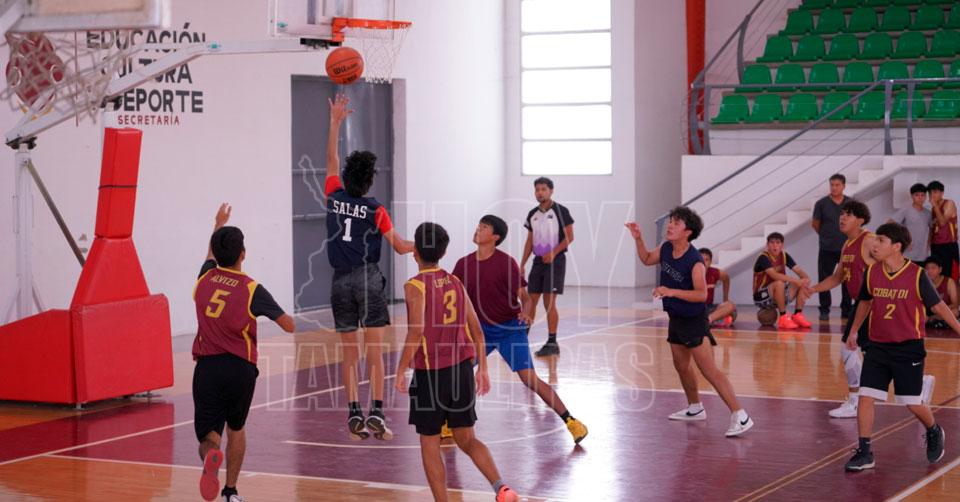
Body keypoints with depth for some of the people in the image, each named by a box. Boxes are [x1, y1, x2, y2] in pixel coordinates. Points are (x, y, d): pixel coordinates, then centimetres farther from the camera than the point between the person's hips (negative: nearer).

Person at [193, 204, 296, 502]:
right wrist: (276, 312, 16)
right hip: (240, 368, -1)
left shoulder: (206, 278, 4)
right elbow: (289, 326, -7)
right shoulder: (252, 290, -7)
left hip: (207, 366, 1)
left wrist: (218, 224, 46)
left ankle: (211, 455, -36)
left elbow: (211, 255, 29)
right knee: (236, 429, 22)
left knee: (209, 434, 0)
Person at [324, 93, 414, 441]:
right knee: (374, 351, -1)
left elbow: (331, 161, 17)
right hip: (368, 278, -3)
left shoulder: (334, 198, 3)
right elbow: (400, 247, -1)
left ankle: (354, 415, 4)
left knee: (350, 353, 7)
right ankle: (376, 414, -7)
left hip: (341, 281, 3)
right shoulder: (375, 210, -4)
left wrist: (335, 122, 22)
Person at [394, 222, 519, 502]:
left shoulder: (415, 286, -8)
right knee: (466, 439, 13)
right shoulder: (455, 283, 10)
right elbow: (477, 331, 9)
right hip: (463, 368, 6)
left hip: (431, 372, -6)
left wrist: (401, 371, -12)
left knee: (429, 444, 7)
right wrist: (482, 369, 16)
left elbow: (417, 331, -19)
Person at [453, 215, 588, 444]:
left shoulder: (506, 263, -16)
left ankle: (571, 422, -7)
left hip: (509, 329, -5)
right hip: (482, 328, 5)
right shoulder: (464, 264, -1)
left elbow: (525, 298, -15)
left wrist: (525, 313, -35)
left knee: (529, 378, -14)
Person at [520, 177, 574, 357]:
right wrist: (522, 264, 9)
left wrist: (553, 253, -20)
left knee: (549, 301, -8)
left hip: (555, 260, -6)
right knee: (531, 300, 6)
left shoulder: (560, 211, -7)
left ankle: (552, 343, -2)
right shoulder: (532, 214, 11)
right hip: (538, 261, 6)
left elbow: (569, 237, -9)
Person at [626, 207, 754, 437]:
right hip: (675, 318, 9)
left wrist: (671, 291, -35)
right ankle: (695, 409, 40)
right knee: (681, 365, 21)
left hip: (694, 321, -9)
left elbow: (702, 294, -28)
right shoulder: (665, 249, -1)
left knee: (708, 369, -13)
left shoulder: (695, 261, -24)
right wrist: (638, 239, 4)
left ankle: (739, 415, -13)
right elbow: (647, 259, 19)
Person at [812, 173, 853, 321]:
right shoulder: (821, 204, -1)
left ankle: (846, 310, 17)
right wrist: (825, 237, -1)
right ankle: (824, 310, 9)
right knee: (824, 280, -1)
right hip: (827, 249, -1)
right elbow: (816, 225, 7)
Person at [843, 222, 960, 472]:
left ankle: (934, 433, 34)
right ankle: (864, 453, 3)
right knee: (865, 397, -5)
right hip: (877, 346, 4)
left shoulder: (917, 275, -13)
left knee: (912, 403, 3)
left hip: (909, 348, -3)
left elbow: (938, 305, -5)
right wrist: (853, 331, 23)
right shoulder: (872, 273, -2)